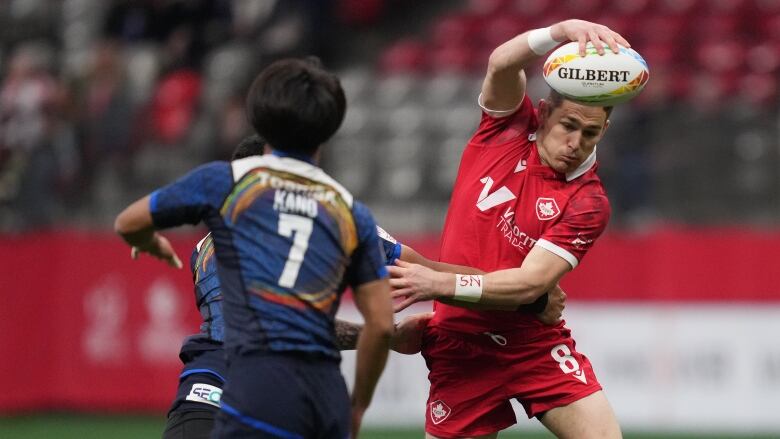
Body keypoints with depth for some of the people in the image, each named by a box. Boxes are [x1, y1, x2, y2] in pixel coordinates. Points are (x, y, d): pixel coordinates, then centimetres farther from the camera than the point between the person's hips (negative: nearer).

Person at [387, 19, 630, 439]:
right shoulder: (508, 125, -3)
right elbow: (501, 63, -23)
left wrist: (438, 284, -31)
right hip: (460, 346, 1)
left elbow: (529, 283, -20)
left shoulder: (587, 203, -11)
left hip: (536, 343, -1)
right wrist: (564, 30, -40)